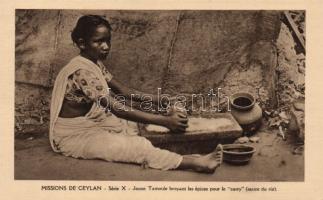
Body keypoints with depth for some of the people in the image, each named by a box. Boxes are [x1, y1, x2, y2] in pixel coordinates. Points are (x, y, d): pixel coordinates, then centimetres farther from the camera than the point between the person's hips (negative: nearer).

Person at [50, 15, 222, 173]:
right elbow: (117, 109, -33)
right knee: (135, 146, -23)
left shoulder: (96, 63, 2)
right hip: (73, 136, -10)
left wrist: (159, 99, -5)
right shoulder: (81, 71, -28)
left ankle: (180, 156, -10)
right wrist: (164, 121, -34)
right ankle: (194, 163, -25)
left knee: (135, 127, 2)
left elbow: (121, 90, 6)